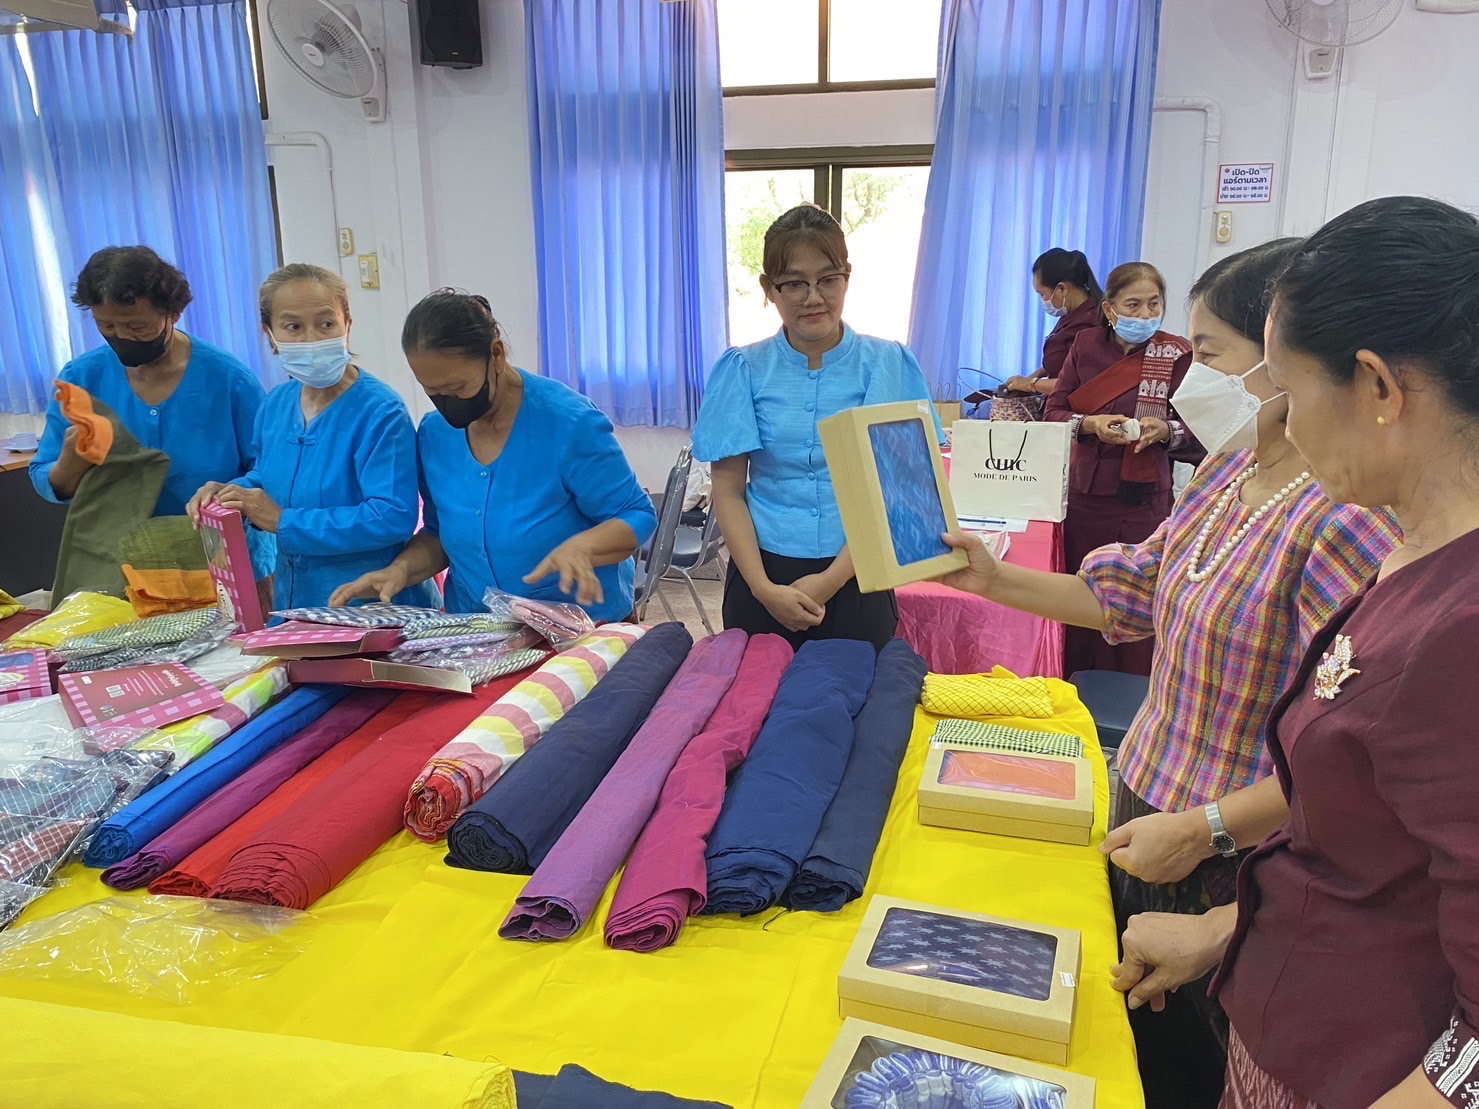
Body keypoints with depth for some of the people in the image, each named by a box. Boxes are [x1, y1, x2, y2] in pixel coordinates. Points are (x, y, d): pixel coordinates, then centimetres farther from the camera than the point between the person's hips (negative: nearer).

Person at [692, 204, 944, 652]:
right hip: (762, 576, 1)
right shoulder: (744, 368, 1)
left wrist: (831, 580, -14)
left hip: (855, 579, 0)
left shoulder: (886, 363, -1)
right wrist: (764, 588, -13)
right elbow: (728, 491, -1)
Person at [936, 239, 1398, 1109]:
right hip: (1148, 808, 8)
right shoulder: (1228, 471, 0)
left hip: (1231, 872, -8)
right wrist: (999, 582, 1)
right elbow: (1136, 593, 8)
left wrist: (1202, 831, -25)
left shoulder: (1348, 524, -29)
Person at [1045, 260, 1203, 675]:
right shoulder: (1086, 345, 5)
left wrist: (1165, 430, -21)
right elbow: (1053, 413, 2)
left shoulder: (1176, 354, -2)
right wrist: (1090, 424, -17)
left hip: (1144, 501, -2)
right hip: (1086, 496, 2)